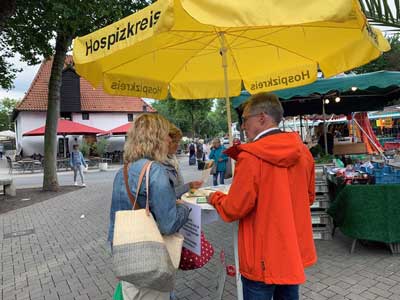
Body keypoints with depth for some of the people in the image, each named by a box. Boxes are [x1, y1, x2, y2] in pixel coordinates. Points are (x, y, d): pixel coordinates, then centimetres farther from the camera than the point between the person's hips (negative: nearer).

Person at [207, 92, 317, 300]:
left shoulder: (250, 157, -23)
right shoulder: (303, 151, -1)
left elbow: (234, 209, -18)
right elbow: (308, 197, 10)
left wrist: (215, 198, 1)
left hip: (263, 257, -6)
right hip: (295, 251, 7)